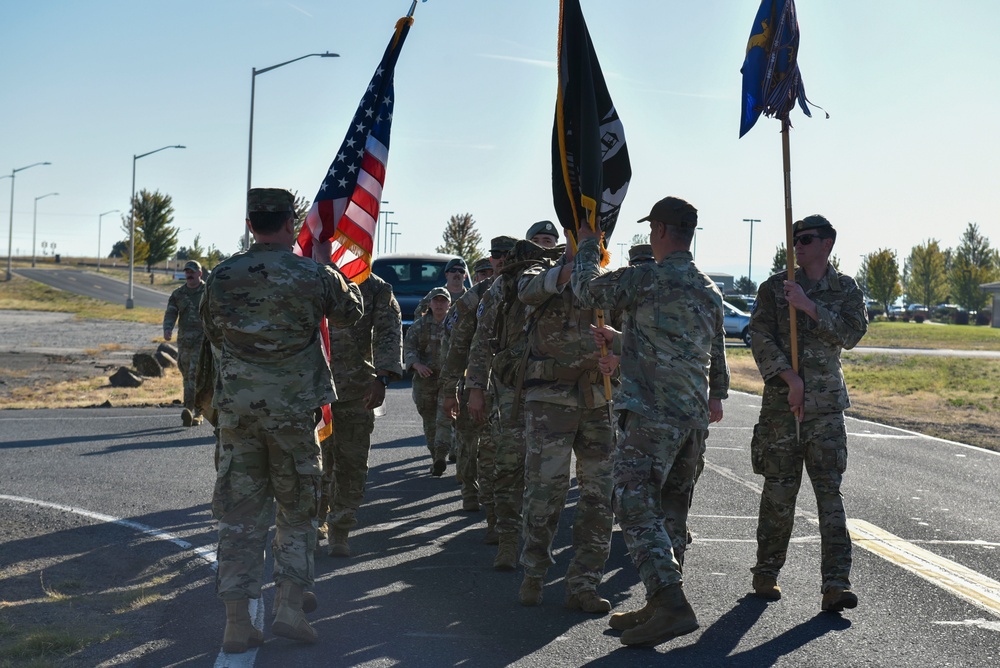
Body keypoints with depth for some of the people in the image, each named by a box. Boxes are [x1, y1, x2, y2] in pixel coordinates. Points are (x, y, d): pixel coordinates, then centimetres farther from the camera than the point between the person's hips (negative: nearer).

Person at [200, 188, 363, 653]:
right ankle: (289, 608, 7)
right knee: (297, 509, 14)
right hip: (294, 409, -2)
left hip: (237, 408, 2)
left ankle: (237, 623, 6)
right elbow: (349, 313, 11)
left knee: (240, 514, 7)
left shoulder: (222, 277, -2)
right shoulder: (314, 276, -8)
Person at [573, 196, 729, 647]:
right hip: (694, 416, 8)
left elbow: (587, 289, 2)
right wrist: (716, 394, 44)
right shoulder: (709, 291, 14)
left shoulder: (648, 278, -11)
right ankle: (661, 605, 18)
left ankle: (671, 605, -19)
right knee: (670, 513, 13)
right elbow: (718, 351, 27)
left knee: (636, 508, -8)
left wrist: (587, 245, 20)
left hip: (651, 413, -8)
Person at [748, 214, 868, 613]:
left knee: (829, 490, -6)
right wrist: (790, 379, -14)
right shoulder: (774, 288, 5)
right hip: (780, 401, 0)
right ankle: (766, 573, 20)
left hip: (826, 404, 0)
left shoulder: (846, 289, 8)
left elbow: (852, 333, -7)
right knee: (779, 492, 5)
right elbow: (760, 339, -4)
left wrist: (809, 307, -15)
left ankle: (835, 584, -8)